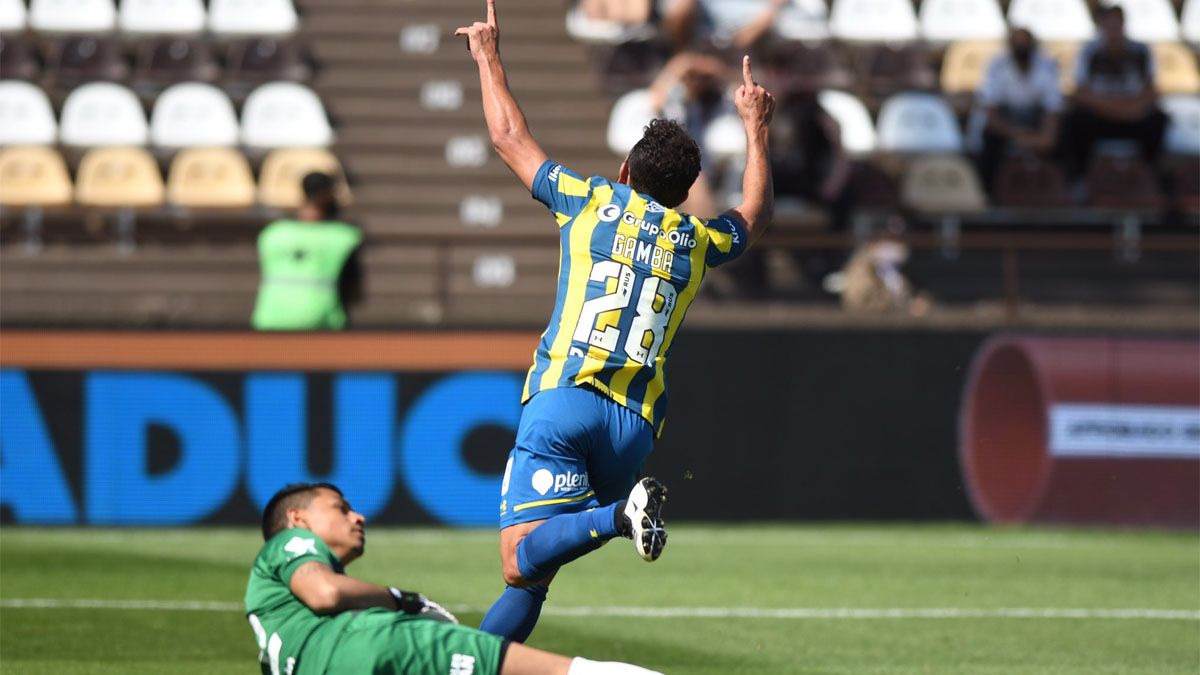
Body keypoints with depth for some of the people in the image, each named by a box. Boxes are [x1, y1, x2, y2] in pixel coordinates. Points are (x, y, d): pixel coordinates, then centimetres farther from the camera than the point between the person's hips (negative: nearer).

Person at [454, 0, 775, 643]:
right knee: (531, 575, 11)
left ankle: (616, 515, -40)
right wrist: (756, 127, 53)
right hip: (635, 421, 3)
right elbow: (755, 213, 41)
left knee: (521, 563, -17)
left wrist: (489, 58, 37)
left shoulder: (590, 202, 11)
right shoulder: (697, 239, 17)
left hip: (560, 399, -3)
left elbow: (510, 138, 23)